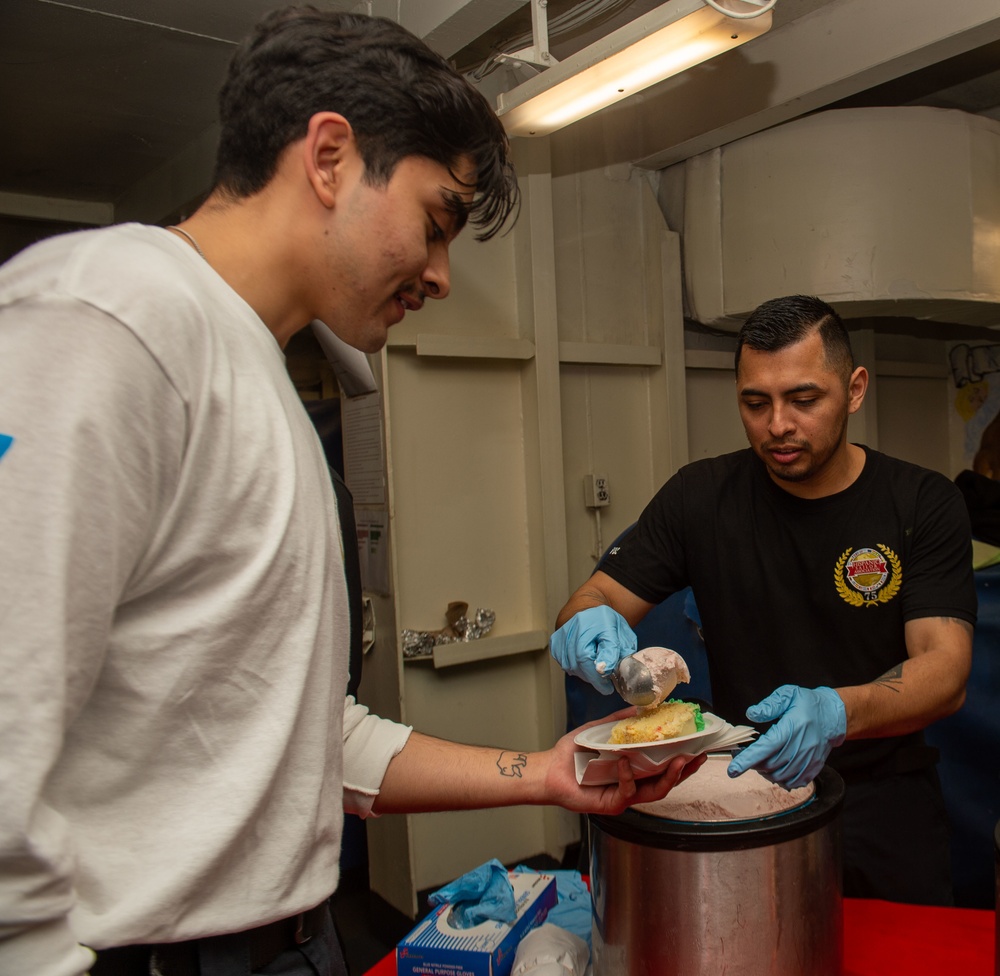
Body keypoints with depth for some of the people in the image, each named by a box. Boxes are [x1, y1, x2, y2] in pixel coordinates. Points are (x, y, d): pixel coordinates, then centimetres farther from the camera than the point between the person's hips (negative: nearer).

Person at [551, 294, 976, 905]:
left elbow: (946, 671, -17)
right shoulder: (701, 495, -4)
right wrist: (591, 626, -29)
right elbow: (598, 598, -3)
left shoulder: (923, 504, -7)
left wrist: (837, 712, -39)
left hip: (884, 807, 0)